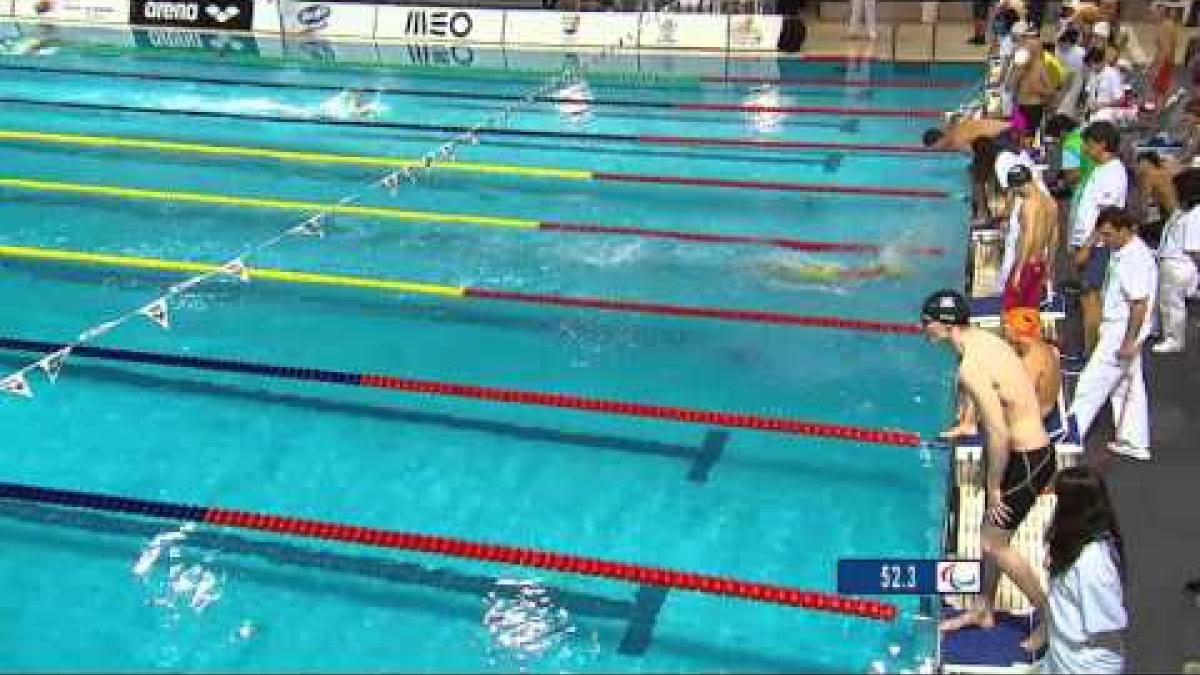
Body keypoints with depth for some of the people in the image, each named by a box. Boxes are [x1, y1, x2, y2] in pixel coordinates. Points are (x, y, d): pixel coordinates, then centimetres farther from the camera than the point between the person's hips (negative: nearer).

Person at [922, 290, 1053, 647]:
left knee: (994, 544, 2)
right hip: (1028, 450, 9)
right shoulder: (984, 338, 2)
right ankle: (982, 610, 35)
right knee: (993, 535, 20)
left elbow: (999, 434, -27)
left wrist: (993, 488, -18)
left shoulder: (971, 367, -27)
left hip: (1026, 460, -9)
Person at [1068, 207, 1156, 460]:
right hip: (1116, 328, 10)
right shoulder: (1123, 252, 6)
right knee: (1129, 386, 16)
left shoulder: (1135, 259, -24)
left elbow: (1140, 304, -25)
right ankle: (1134, 442, 26)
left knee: (1092, 383, -3)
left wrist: (1129, 342, -22)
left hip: (1122, 332, -10)